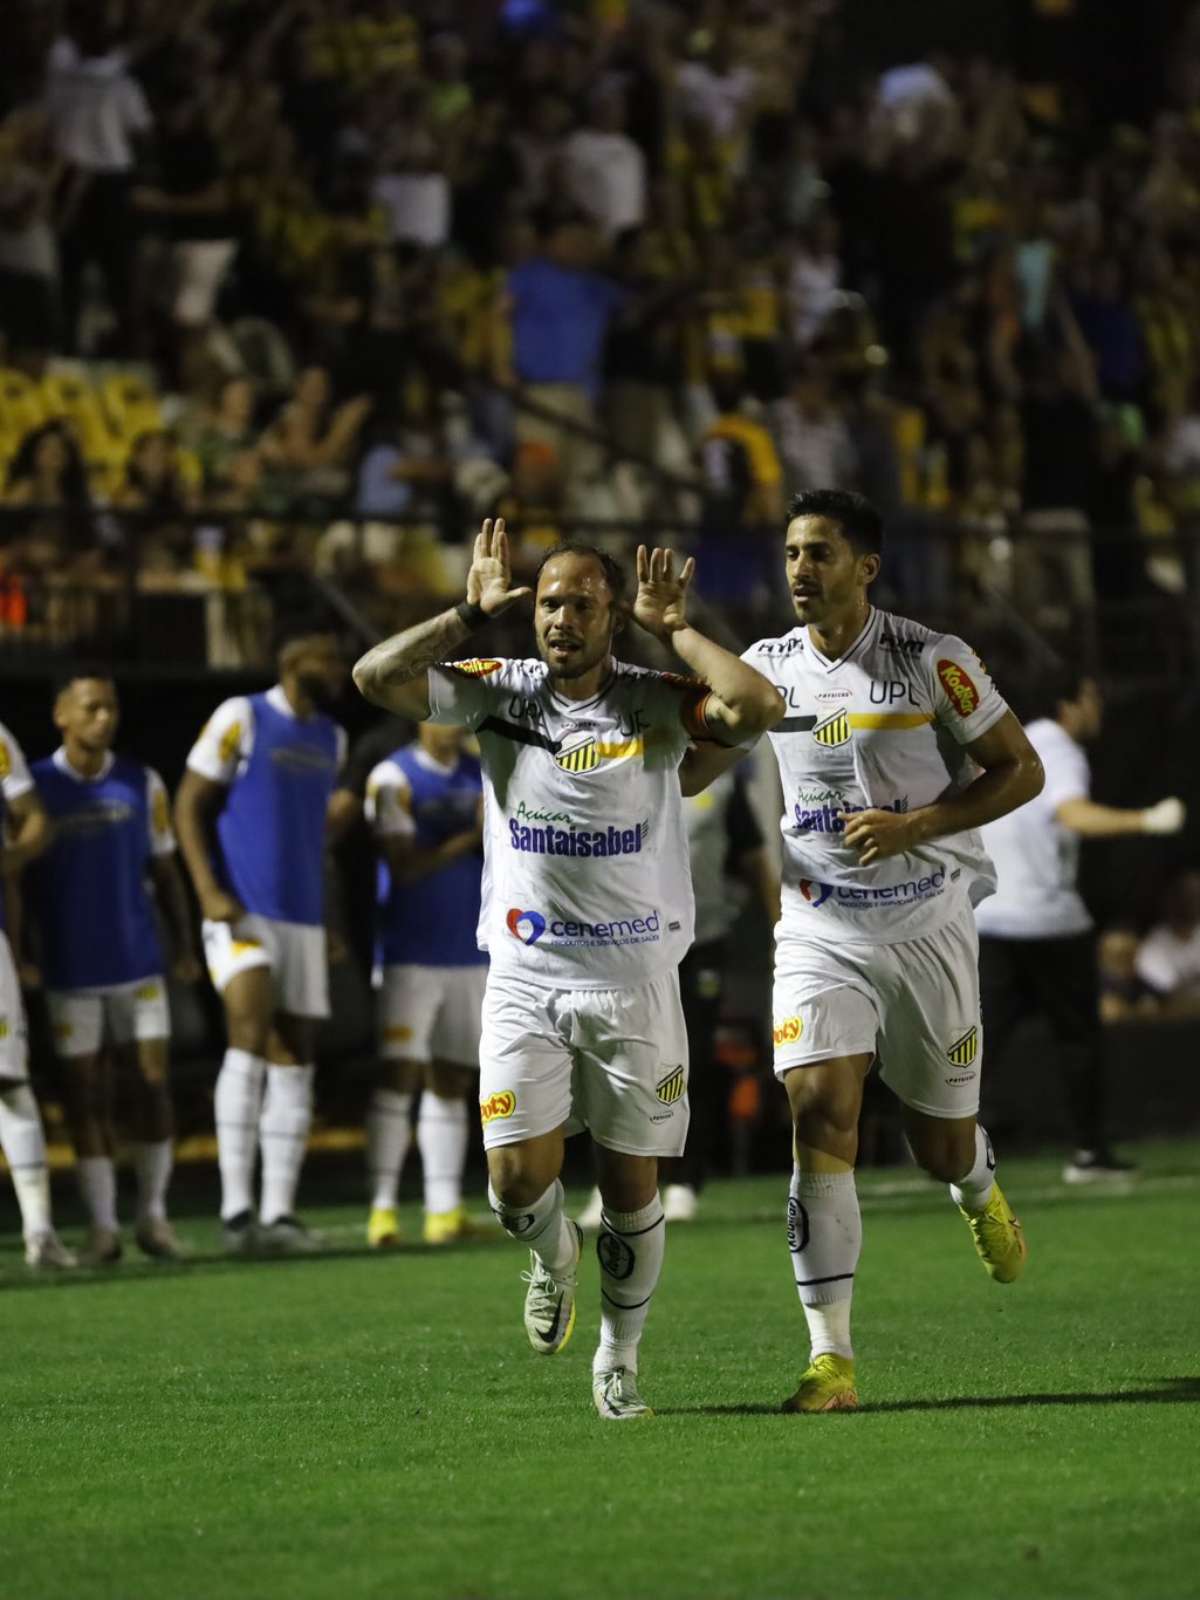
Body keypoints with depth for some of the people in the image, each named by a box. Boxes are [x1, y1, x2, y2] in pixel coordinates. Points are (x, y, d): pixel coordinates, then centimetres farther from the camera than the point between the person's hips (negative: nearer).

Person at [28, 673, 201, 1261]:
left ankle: (153, 1214, 11)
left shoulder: (141, 784, 3)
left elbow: (165, 871, 9)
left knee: (152, 1086, 0)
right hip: (71, 972, -2)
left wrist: (184, 946, 2)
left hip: (139, 964, 2)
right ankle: (103, 1224, 5)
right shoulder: (32, 788, -4)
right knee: (85, 1096, 0)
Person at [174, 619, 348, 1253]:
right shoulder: (240, 718, -5)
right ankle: (235, 1208, -24)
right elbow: (190, 804, -4)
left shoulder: (331, 739, 15)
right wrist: (209, 893, -15)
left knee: (294, 1063, 3)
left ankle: (279, 1213, 7)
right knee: (251, 1028, -23)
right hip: (240, 911, -7)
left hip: (303, 917, 7)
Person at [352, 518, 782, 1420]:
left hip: (634, 981, -1)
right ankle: (555, 1256, 27)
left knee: (633, 1187, 4)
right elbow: (375, 677, -10)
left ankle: (619, 1361, 24)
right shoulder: (498, 693, 1)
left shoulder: (654, 704, -4)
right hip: (525, 979, 1)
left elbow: (756, 708, -23)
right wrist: (471, 615, -7)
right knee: (519, 1182, -9)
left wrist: (674, 631, -12)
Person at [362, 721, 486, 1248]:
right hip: (410, 954, -5)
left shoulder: (481, 777, 11)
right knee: (398, 1075, -10)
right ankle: (382, 1207, -10)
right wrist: (470, 838, -15)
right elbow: (404, 867, -13)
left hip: (471, 953, 5)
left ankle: (444, 1209, 7)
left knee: (450, 1081, 6)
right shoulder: (394, 779, -6)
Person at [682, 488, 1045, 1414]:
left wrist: (914, 825, -18)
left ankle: (981, 1196, 49)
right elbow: (678, 774, 10)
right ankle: (832, 1356, -16)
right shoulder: (769, 668, 2)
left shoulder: (933, 662, -9)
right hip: (821, 932, 2)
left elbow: (1021, 771, -4)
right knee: (821, 1113, -17)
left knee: (943, 1143, 8)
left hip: (928, 928, -2)